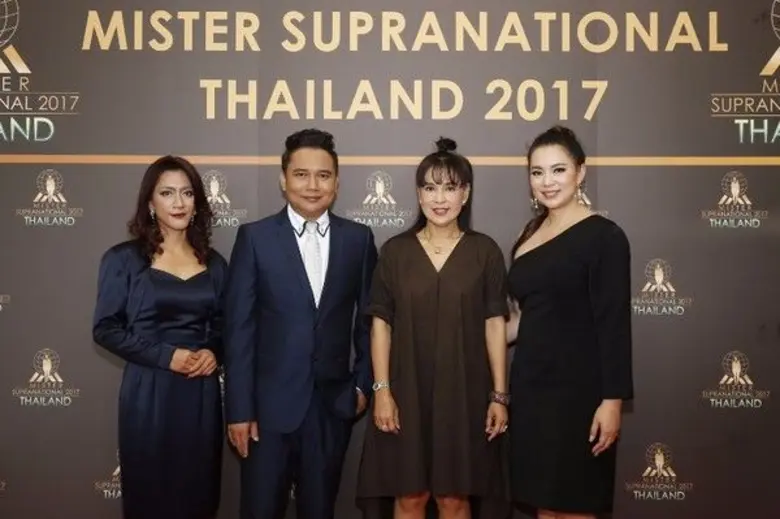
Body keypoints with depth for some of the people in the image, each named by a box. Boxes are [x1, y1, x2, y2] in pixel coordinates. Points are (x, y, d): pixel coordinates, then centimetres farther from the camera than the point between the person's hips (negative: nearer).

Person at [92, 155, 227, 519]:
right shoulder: (123, 259, -2)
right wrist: (166, 356, -14)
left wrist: (214, 353, -5)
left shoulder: (214, 263, 8)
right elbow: (106, 328, -5)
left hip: (202, 392, 3)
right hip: (148, 392, -3)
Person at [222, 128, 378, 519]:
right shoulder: (255, 237, -4)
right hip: (270, 403, -2)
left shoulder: (358, 238, 3)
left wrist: (364, 384, 4)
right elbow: (238, 328, -6)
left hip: (333, 403, 2)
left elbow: (368, 319, 9)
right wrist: (238, 409, -9)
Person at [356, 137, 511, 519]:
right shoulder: (395, 251, 2)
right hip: (407, 392, 1)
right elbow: (381, 324, 1)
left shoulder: (485, 251, 0)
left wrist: (499, 395, -3)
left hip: (464, 393, 0)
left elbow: (495, 325, 0)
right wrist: (381, 390, -5)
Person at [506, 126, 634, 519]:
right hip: (530, 385, 7)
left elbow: (614, 324, -14)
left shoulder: (603, 236, -10)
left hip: (577, 390, -7)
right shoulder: (529, 234, 11)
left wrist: (612, 400, -17)